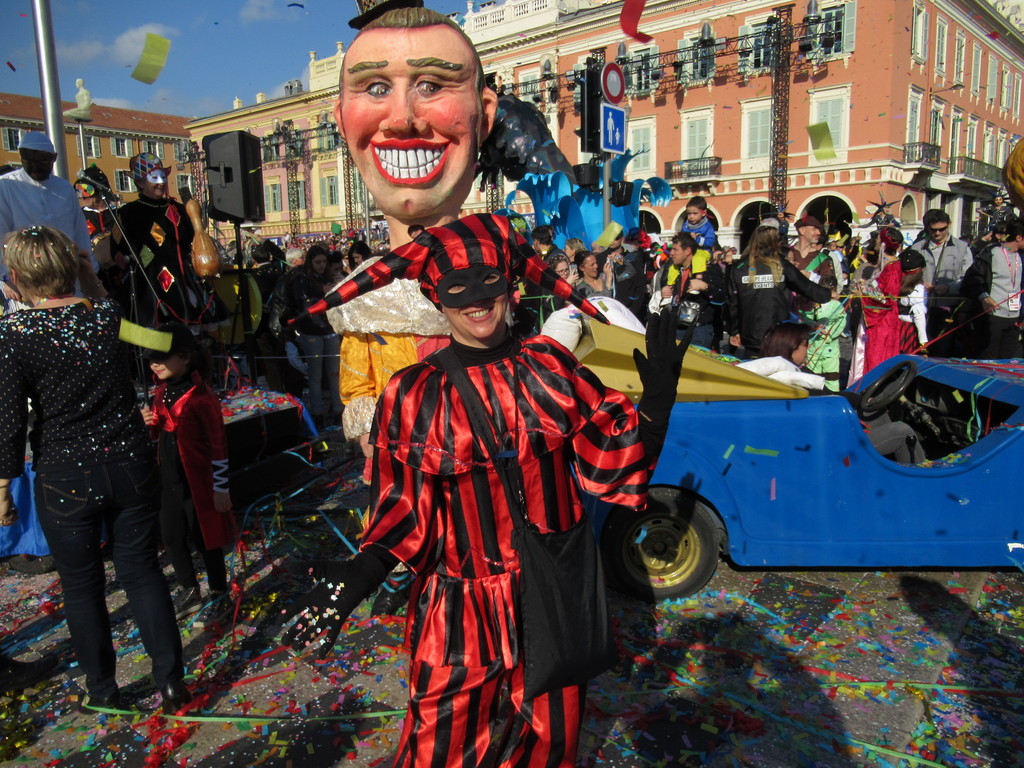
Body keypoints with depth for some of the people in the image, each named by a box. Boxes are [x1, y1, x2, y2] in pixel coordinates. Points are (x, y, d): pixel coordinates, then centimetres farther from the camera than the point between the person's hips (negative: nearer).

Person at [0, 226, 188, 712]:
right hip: (130, 466, 3)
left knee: (82, 586, 15)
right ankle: (171, 682, 19)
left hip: (65, 479, -2)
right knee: (142, 571, 14)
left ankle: (102, 691, 30)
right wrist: (91, 280, 15)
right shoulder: (109, 315, -3)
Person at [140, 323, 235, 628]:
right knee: (171, 538, 15)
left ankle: (218, 596, 24)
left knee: (205, 538, 6)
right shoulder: (161, 393, 4)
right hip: (170, 479, 8)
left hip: (198, 482, -7)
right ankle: (189, 592, 35)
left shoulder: (201, 397, -19)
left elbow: (218, 444, -17)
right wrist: (151, 423, -5)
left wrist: (221, 488, -16)